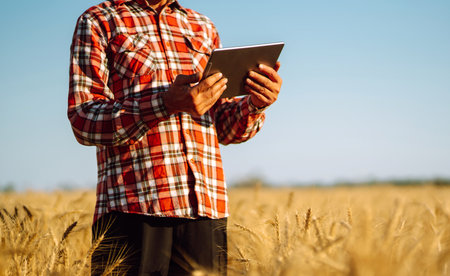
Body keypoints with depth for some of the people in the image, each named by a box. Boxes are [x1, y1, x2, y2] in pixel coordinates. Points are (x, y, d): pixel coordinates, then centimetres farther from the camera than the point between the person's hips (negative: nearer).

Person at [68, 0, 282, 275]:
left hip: (205, 209, 4)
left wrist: (255, 105, -1)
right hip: (131, 208, -4)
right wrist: (167, 103, -19)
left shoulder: (204, 28, 21)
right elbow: (82, 119, -6)